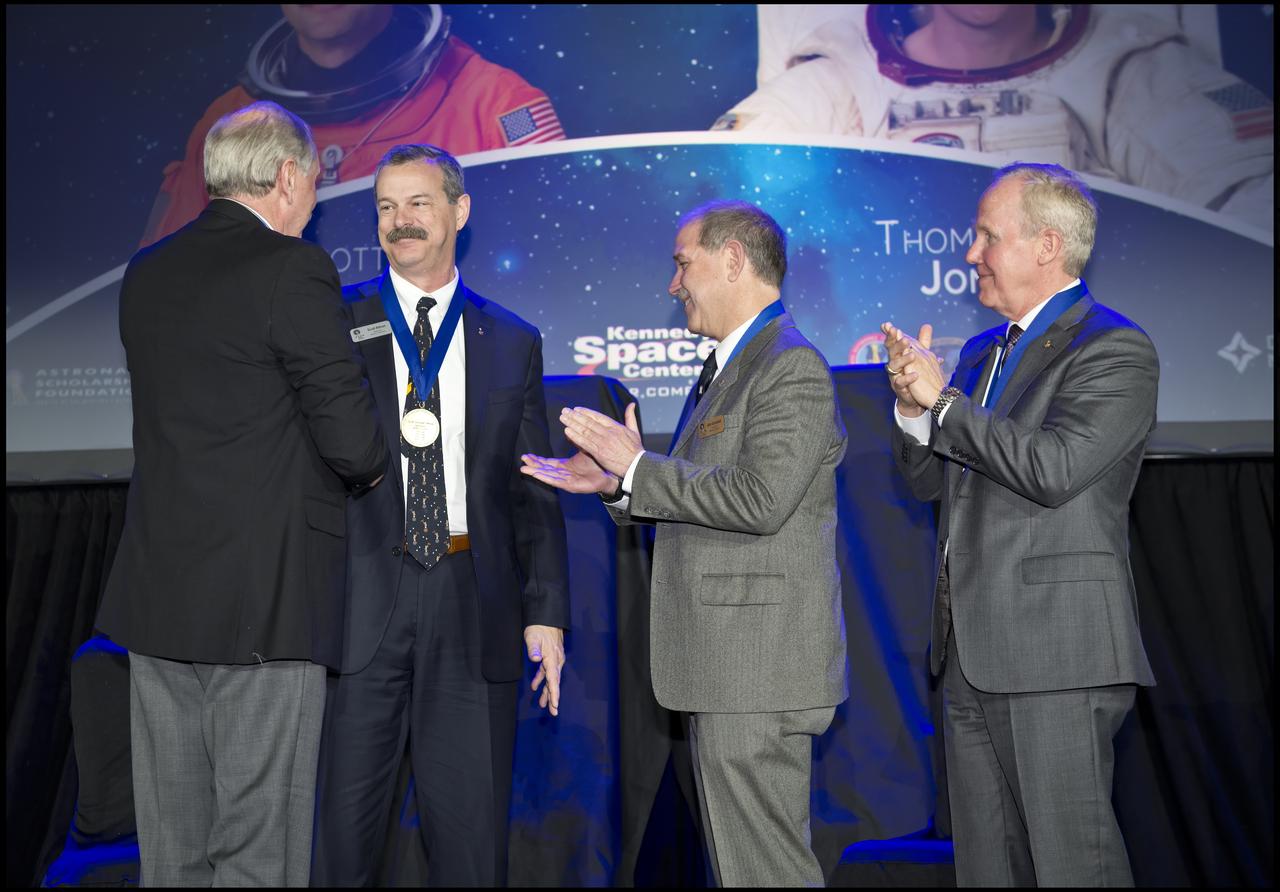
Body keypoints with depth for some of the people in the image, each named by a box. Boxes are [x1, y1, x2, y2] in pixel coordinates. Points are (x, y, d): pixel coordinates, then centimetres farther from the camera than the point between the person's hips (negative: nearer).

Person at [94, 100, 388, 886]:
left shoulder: (147, 274, 11)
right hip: (264, 596, -7)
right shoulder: (294, 268, -11)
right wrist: (369, 471, 8)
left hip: (158, 593, 7)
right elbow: (352, 437, -15)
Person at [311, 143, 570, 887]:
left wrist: (547, 612, 2)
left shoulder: (513, 342, 10)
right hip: (359, 600, -1)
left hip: (473, 612, 2)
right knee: (340, 827, 7)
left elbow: (535, 495, 9)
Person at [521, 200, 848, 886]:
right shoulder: (723, 367, 20)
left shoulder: (791, 366, -12)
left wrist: (638, 466, -15)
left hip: (759, 664, -10)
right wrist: (612, 483, 8)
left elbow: (759, 500, -24)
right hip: (721, 668, 11)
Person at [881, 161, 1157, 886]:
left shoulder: (1116, 349, -8)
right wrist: (914, 405, -2)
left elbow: (1052, 469, -22)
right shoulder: (983, 352, 19)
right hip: (972, 657, 9)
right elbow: (929, 479, 18)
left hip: (1056, 657, -8)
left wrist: (942, 400, -13)